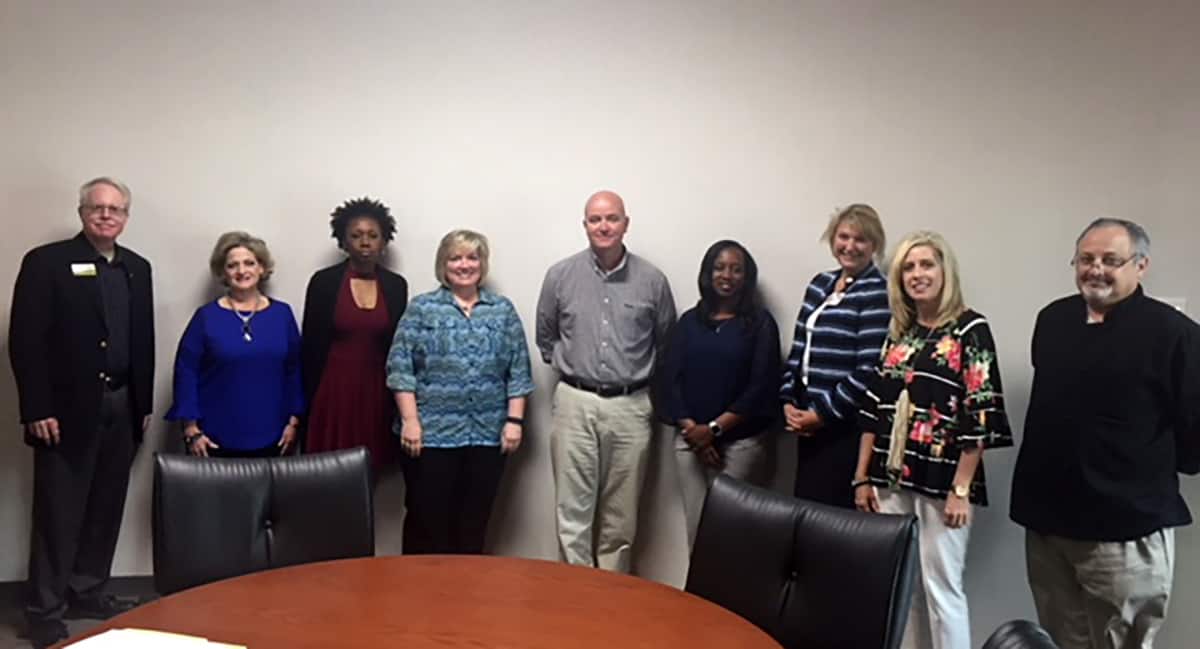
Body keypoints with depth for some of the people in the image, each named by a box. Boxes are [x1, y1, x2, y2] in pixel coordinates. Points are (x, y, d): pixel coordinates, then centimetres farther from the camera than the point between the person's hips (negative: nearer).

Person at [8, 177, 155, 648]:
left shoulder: (137, 268, 11)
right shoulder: (46, 262, -5)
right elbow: (25, 341, -10)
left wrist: (144, 404, 9)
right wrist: (37, 410, -15)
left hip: (122, 407, 5)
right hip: (69, 407, -5)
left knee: (106, 509, 12)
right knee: (58, 513, 2)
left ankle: (88, 592, 26)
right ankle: (45, 611, 13)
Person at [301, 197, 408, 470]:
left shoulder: (396, 285, 5)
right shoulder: (324, 282, -2)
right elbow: (311, 346, -1)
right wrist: (307, 401, -3)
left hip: (376, 392, 2)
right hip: (334, 389, -2)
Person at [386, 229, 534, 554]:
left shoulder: (503, 310, 9)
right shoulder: (422, 308, 2)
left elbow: (519, 371, 6)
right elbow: (400, 367, -4)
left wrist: (514, 420, -2)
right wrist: (410, 420, -11)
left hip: (487, 434, 2)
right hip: (432, 432, -2)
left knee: (474, 522, 8)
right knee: (427, 519, 3)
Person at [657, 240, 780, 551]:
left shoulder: (760, 323, 1)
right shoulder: (689, 321, 9)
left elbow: (762, 385, -7)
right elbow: (669, 378, 4)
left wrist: (715, 428, -12)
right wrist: (690, 428, -9)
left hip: (741, 444, -3)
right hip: (690, 441, 3)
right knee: (696, 526, 4)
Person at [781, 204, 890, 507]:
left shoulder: (877, 293, -9)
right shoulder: (819, 284, 13)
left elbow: (868, 371, -15)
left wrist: (824, 413, -12)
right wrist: (788, 402, 2)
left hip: (846, 424, -6)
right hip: (808, 418, 7)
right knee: (803, 505, 8)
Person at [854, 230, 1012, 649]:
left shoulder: (970, 330, -5)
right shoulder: (898, 333, 11)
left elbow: (980, 416, -10)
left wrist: (961, 489, -15)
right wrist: (863, 477, 8)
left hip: (941, 481, -5)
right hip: (892, 478, 5)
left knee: (940, 587, -2)